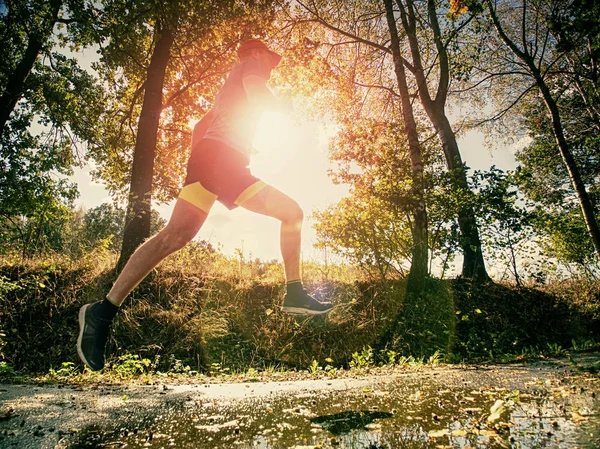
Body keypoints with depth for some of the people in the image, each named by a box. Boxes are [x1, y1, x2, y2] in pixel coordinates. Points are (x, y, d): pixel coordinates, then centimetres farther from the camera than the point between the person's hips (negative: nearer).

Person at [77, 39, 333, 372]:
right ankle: (103, 311, -22)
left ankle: (294, 294, 3)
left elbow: (200, 125, 35)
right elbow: (257, 95, -8)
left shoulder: (231, 87, 38)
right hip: (217, 153, -9)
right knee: (176, 235, -23)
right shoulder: (250, 65, 15)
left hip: (232, 169, 9)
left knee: (292, 213, 6)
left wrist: (198, 167, 30)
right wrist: (282, 104, 11)